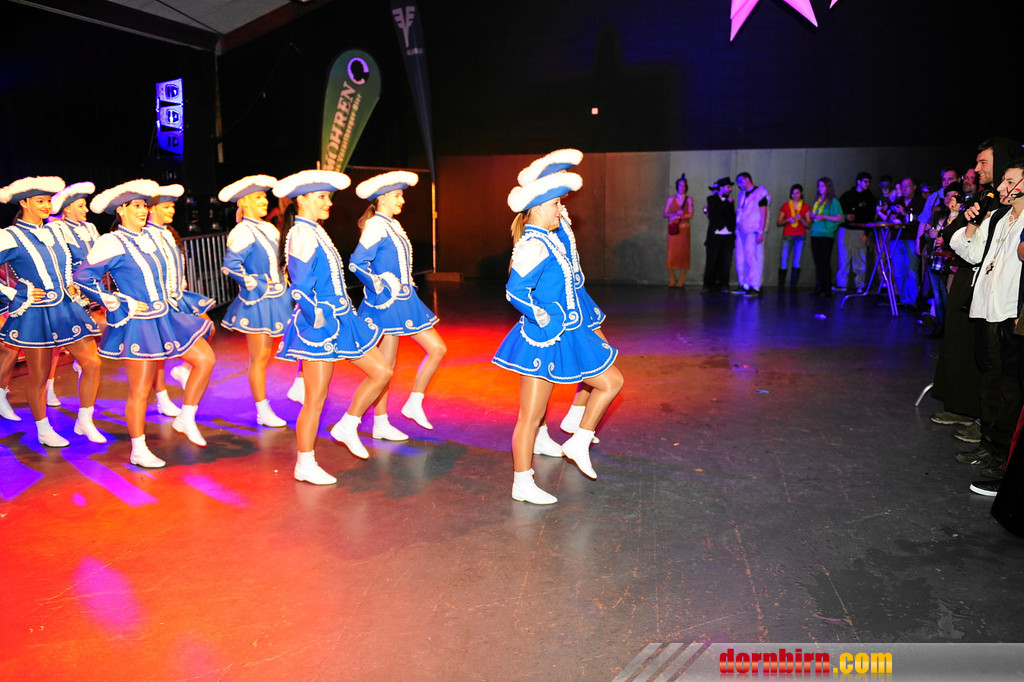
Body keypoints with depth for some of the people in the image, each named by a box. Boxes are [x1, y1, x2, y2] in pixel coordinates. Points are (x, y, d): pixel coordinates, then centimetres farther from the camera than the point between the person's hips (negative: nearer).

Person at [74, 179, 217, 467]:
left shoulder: (150, 237, 11)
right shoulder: (112, 243, -13)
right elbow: (83, 277, -17)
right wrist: (120, 304, -15)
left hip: (166, 317, 8)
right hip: (138, 325, -8)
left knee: (206, 359, 2)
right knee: (139, 392, 0)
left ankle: (186, 418, 15)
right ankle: (138, 451, 15)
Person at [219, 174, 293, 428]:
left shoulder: (269, 229, 12)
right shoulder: (242, 232, -14)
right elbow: (231, 265, -21)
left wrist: (281, 282, 14)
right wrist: (255, 286, -17)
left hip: (276, 300, 8)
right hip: (257, 302, -8)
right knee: (259, 357, 0)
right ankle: (263, 412, 9)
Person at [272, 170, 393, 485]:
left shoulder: (316, 232, 13)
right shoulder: (301, 234, -16)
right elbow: (301, 288, -21)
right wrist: (316, 318, -19)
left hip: (340, 318, 10)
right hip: (319, 325, -10)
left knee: (381, 371, 10)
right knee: (315, 399, 1)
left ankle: (347, 426, 23)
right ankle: (305, 465, 15)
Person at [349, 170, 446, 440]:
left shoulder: (393, 225, 15)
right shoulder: (376, 226, -13)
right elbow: (356, 263, -21)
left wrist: (406, 287, 15)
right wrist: (379, 287, -16)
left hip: (405, 300, 9)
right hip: (387, 304, -9)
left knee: (438, 349, 6)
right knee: (386, 365, -1)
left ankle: (414, 403, 17)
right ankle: (381, 425, 11)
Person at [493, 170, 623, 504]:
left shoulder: (547, 240, 12)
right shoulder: (533, 246, -18)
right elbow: (515, 291, -26)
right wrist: (545, 319, -20)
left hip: (567, 335, 10)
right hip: (543, 339, -10)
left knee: (611, 381, 14)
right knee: (531, 416, 1)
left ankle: (578, 443, 21)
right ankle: (522, 485, 14)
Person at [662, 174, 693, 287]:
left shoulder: (689, 200, 9)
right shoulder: (670, 199, 11)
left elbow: (690, 214, -1)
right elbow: (664, 213, 6)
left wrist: (679, 216, -13)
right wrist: (675, 214, -11)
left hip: (684, 228, 0)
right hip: (673, 228, 0)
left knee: (683, 251, -4)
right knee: (672, 251, -8)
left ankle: (682, 279, 2)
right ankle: (672, 279, -4)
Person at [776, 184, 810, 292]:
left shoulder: (805, 207, 11)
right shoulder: (785, 206, 10)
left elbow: (808, 225, 6)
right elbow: (778, 223, 8)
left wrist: (801, 219, -11)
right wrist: (787, 220, -10)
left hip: (800, 236, 1)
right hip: (787, 236, -1)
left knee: (797, 262, -4)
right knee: (784, 262, -10)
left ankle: (793, 286, 1)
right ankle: (781, 286, -7)